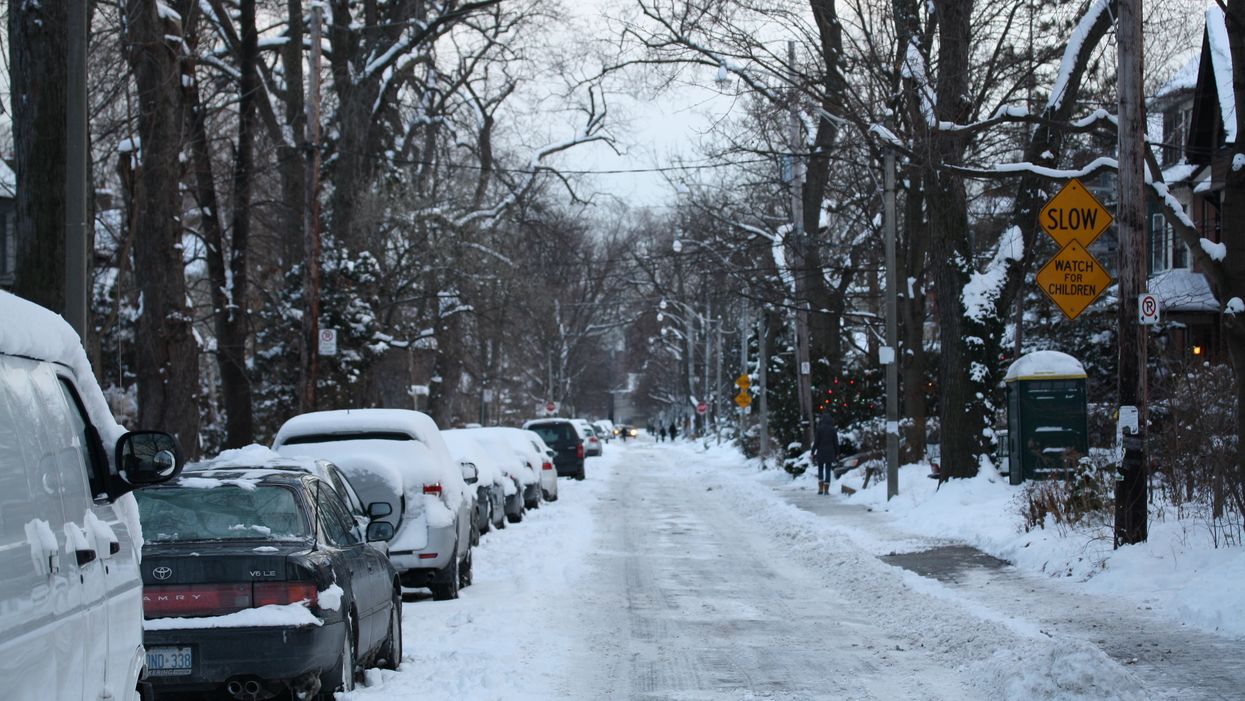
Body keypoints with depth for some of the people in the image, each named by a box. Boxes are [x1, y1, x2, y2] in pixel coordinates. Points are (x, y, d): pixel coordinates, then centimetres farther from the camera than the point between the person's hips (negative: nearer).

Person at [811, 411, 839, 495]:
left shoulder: (819, 429, -7)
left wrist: (813, 453, -2)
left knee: (820, 470, 12)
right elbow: (836, 442, 0)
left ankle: (820, 488, 2)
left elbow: (816, 442, -8)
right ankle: (826, 490, 2)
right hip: (830, 453, 1)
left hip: (820, 452, -1)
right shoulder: (833, 429, -2)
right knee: (828, 470, 6)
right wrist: (837, 454, 9)